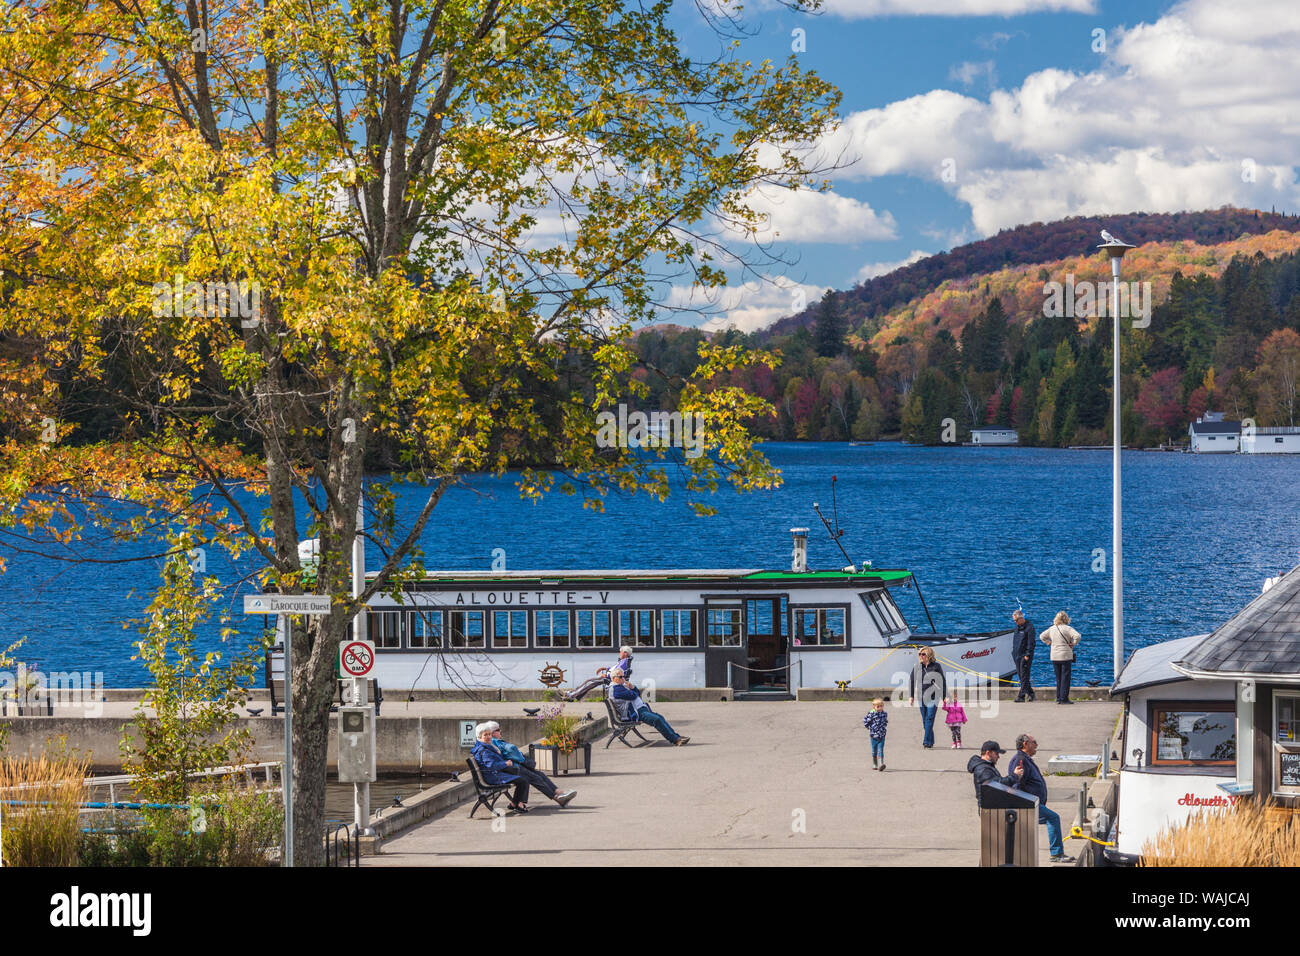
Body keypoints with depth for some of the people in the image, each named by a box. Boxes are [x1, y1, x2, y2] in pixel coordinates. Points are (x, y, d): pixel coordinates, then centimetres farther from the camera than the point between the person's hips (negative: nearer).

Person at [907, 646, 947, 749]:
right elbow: (911, 681, 11)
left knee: (929, 718, -13)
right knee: (924, 720, 6)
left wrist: (944, 698, 0)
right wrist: (911, 696, 5)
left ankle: (926, 741, -17)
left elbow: (943, 682, 4)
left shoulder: (936, 667, -1)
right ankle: (931, 741, 18)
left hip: (933, 697, -3)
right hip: (921, 696, 3)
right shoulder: (917, 666, 5)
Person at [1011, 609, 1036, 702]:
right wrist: (1013, 651, 17)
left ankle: (1021, 696, -13)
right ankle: (1030, 693, 22)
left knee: (1024, 676, -9)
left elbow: (1031, 643, -14)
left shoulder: (1029, 627, -11)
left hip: (1025, 656, -9)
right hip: (1017, 655, 9)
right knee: (1021, 675, 11)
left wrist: (1027, 655, -18)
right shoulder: (1017, 626, 14)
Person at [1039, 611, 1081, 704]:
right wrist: (1073, 644, -7)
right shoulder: (1067, 628, -10)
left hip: (1054, 657, 5)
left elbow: (1042, 636, 16)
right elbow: (1077, 636, -22)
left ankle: (1059, 698, 14)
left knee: (1058, 678, 13)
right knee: (1065, 678, -1)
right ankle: (1064, 698, -4)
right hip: (1065, 656, -5)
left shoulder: (1052, 629, 7)